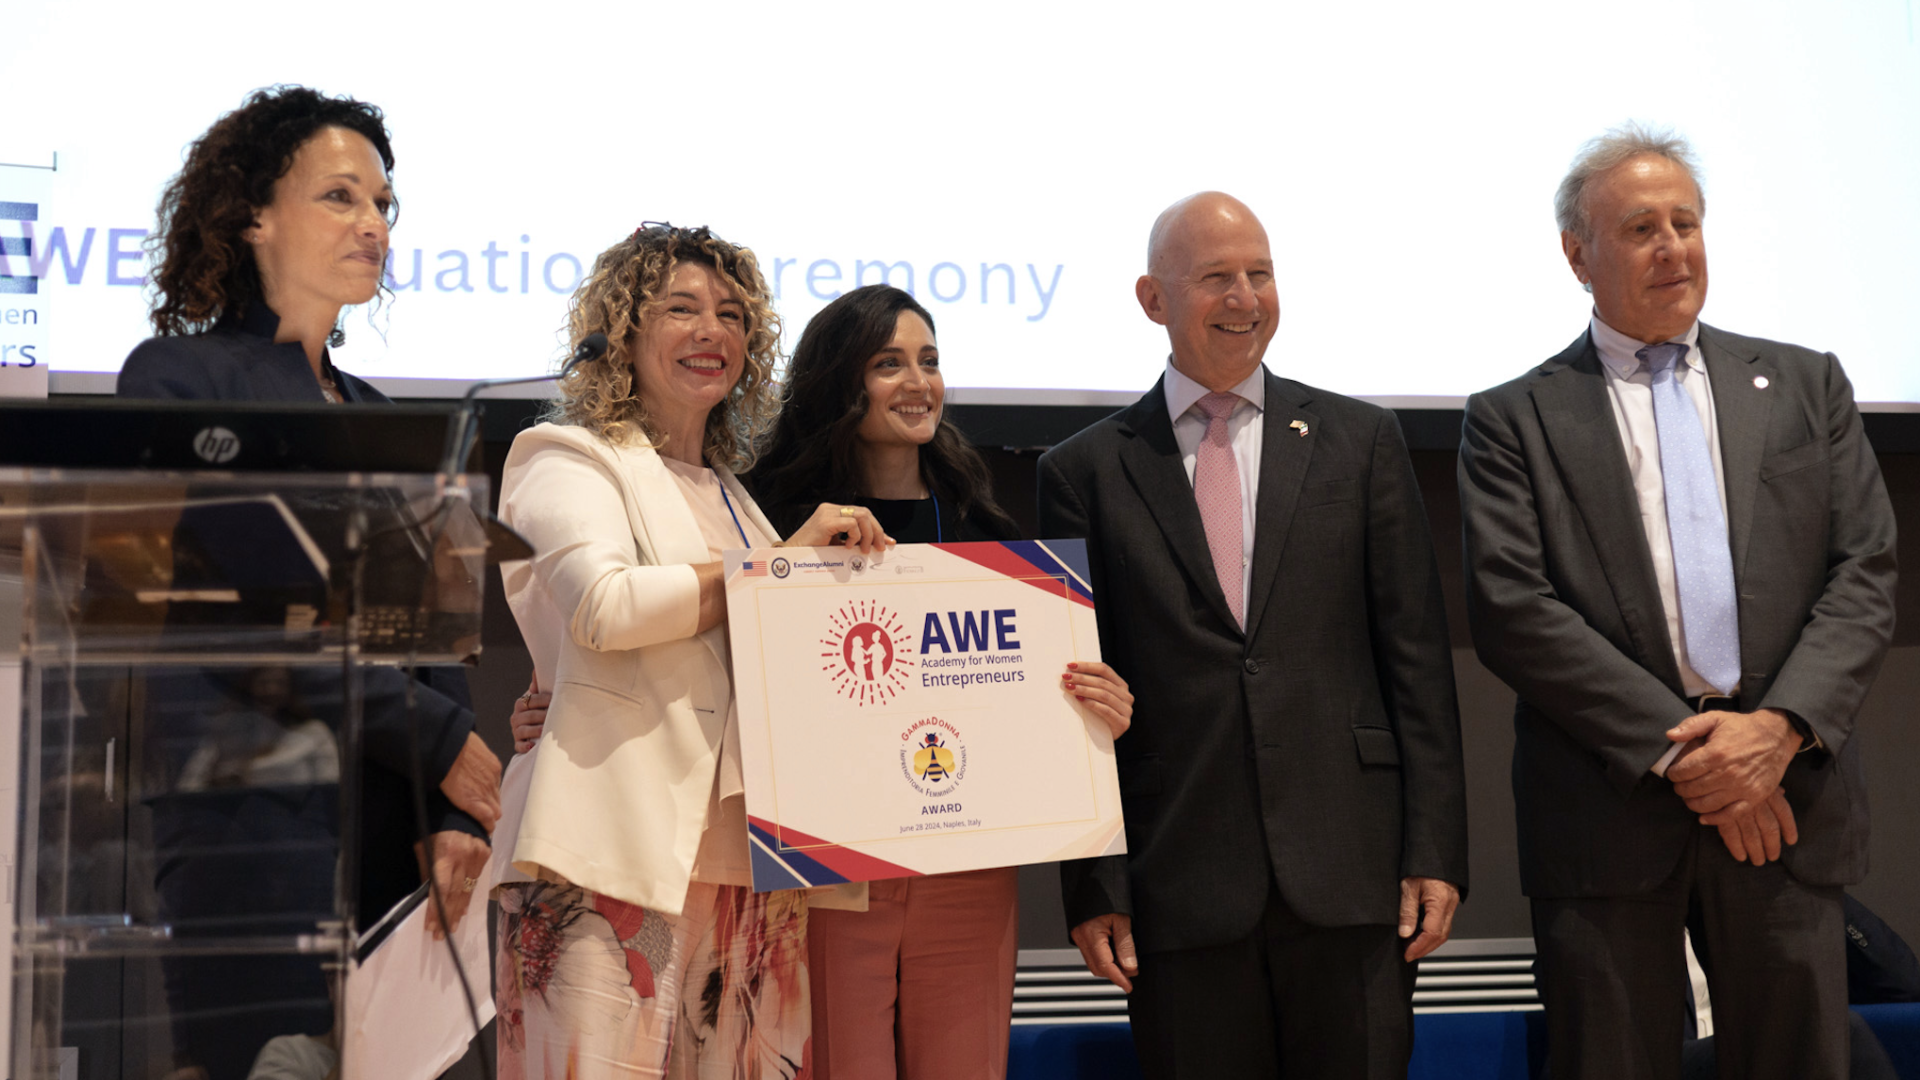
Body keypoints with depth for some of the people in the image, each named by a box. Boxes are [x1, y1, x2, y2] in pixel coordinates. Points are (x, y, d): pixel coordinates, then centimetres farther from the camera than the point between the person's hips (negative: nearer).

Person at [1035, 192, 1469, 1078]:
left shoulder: (1361, 441, 9)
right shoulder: (1086, 472, 6)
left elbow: (1415, 655, 5)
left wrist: (1434, 849, -1)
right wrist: (1092, 887, -2)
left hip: (1349, 872, 1)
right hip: (1179, 893, -1)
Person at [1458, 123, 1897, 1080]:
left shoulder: (1806, 385, 13)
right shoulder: (1512, 419, 4)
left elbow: (1865, 575, 5)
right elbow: (1511, 612, -6)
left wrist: (1778, 726, -11)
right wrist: (1676, 750, -12)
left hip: (1786, 793, 2)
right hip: (1609, 811, -2)